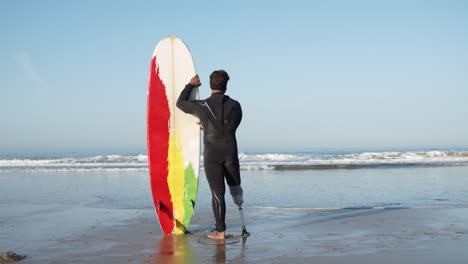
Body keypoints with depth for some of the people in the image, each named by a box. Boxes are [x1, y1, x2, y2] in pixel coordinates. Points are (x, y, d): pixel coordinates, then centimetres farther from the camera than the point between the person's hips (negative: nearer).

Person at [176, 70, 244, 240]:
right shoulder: (235, 105, 1)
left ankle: (220, 231, 7)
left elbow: (180, 103, 13)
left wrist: (191, 85, 24)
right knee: (234, 183, 31)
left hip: (211, 155, -1)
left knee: (217, 194, 3)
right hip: (230, 153, 1)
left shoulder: (202, 106, -5)